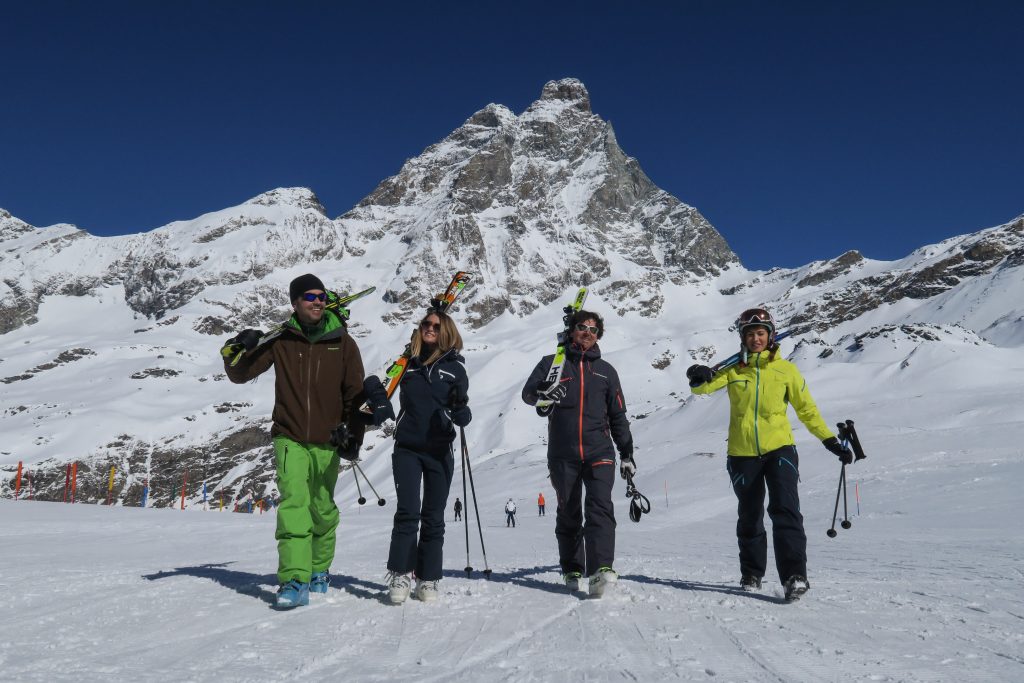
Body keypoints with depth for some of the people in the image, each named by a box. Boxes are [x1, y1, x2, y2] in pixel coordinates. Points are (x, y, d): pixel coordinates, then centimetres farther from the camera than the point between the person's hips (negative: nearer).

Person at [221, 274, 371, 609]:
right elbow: (240, 374, 3)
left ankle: (319, 571, 31)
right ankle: (294, 581, -15)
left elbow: (355, 393, 5)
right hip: (290, 439, -1)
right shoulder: (281, 340, 0)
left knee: (322, 510, 11)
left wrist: (355, 435, -1)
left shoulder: (342, 342, 1)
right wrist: (237, 349, -17)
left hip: (327, 442, 1)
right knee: (294, 506, -15)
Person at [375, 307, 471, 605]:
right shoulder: (407, 361, 6)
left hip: (439, 451, 0)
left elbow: (462, 416, -1)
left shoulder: (455, 366, 3)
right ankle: (400, 575, 3)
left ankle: (427, 579, 15)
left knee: (433, 518, 6)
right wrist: (375, 393, -4)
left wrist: (460, 409, -22)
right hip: (407, 448, 0)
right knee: (408, 512, -8)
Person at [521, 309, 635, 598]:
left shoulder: (606, 370, 16)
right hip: (562, 454, 0)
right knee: (568, 513, 6)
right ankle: (572, 570, 18)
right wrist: (543, 393, -28)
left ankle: (600, 569, -25)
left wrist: (627, 453, 14)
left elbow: (618, 415, 20)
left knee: (600, 507, -16)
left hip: (599, 451, 1)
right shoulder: (553, 363, 10)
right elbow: (528, 392, -4)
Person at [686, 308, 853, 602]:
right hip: (742, 454, 2)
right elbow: (703, 386, -9)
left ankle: (794, 575, -13)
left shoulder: (785, 369, 2)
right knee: (749, 517, 12)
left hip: (779, 448, -1)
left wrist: (831, 441, 4)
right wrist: (700, 378, -33)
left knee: (785, 510, -16)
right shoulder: (733, 369, 4)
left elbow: (807, 409, 8)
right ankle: (751, 574, 28)